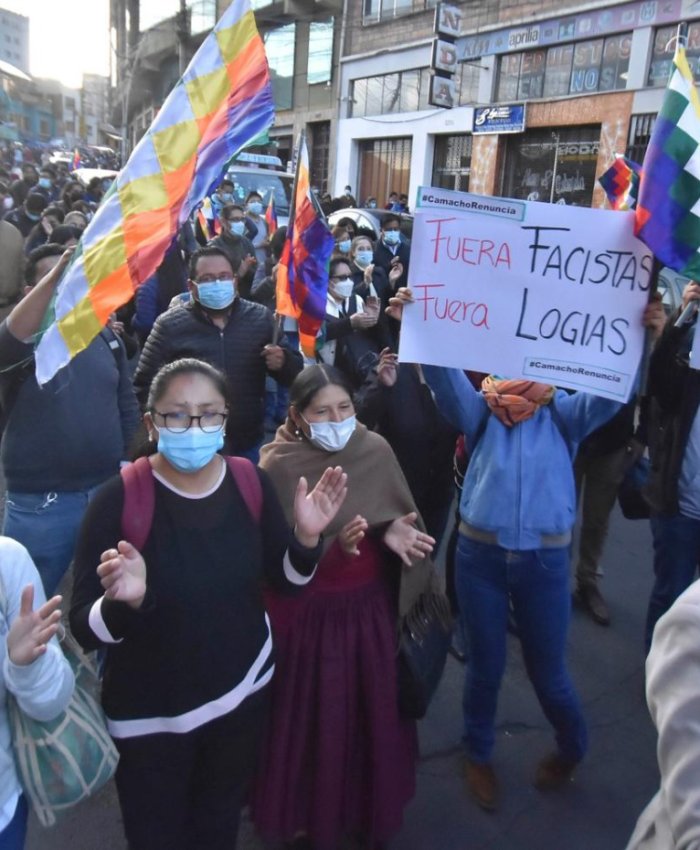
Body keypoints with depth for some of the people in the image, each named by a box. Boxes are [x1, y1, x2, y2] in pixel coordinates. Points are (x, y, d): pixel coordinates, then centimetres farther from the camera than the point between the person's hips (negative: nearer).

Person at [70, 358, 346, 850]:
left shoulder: (251, 483, -12)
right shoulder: (120, 499, -23)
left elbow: (287, 582, -2)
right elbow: (85, 630, -21)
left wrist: (306, 537, -21)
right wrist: (123, 601, -42)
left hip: (244, 690, 3)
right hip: (150, 714, -3)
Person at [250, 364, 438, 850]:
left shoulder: (375, 450, -7)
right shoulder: (280, 467, -16)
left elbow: (399, 518, 3)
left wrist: (394, 533, -18)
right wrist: (334, 545, -30)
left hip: (370, 608, 4)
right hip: (309, 615, -3)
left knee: (373, 711, 18)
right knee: (312, 719, 12)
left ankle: (371, 808, 44)